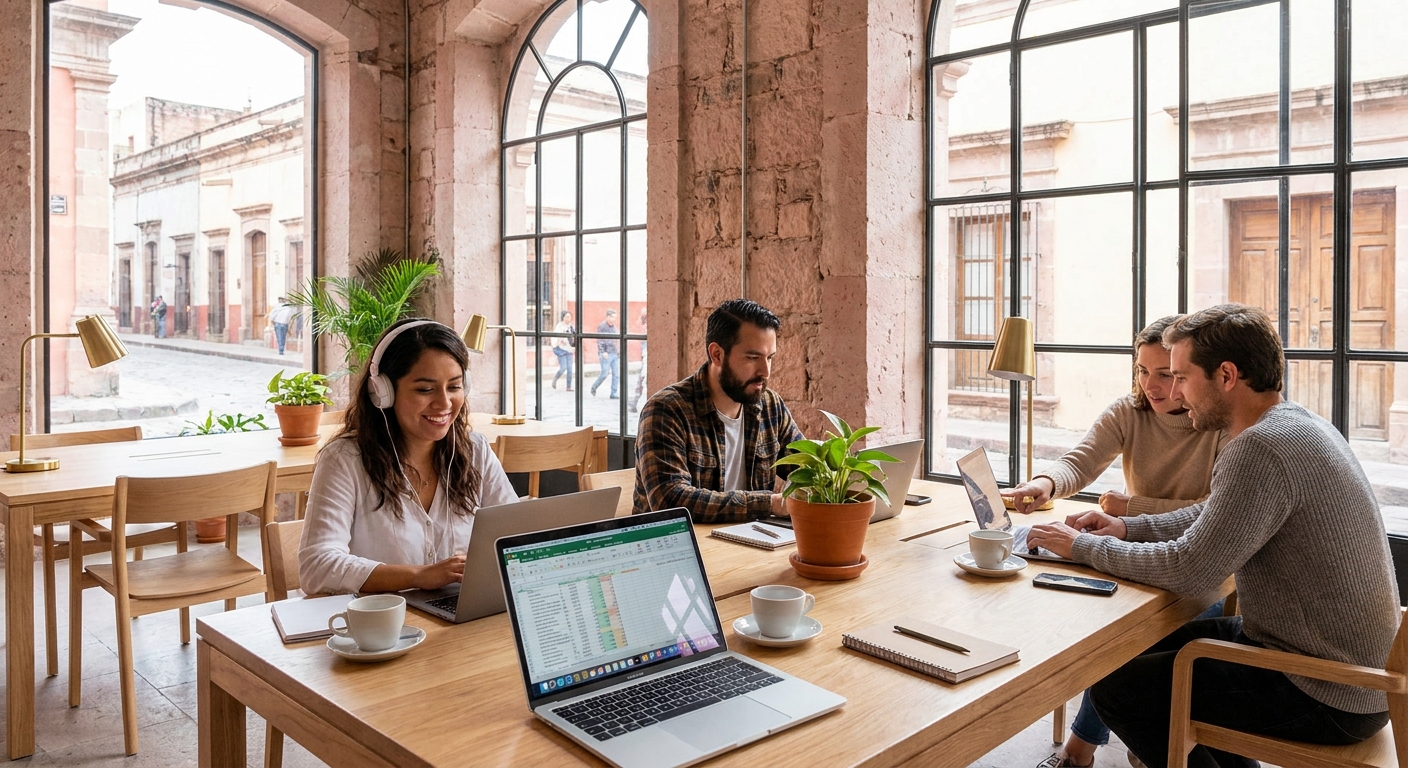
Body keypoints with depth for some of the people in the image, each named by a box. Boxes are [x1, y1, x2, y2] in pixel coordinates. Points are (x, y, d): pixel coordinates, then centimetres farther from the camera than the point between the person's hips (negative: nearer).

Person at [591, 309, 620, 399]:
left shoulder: (614, 327, 15)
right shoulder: (601, 326, -6)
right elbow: (599, 341, -11)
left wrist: (618, 352, 21)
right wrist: (603, 352, -20)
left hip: (614, 354, 7)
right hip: (605, 354, -7)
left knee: (615, 374, 1)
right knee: (605, 373, -7)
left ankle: (614, 394, 4)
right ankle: (594, 387, 17)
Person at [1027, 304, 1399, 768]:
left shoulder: (1261, 450, -27)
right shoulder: (1295, 425, 6)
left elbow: (1187, 572, -27)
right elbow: (1213, 518, 17)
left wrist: (1082, 546, -14)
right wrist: (1126, 528, 5)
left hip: (1325, 697, -10)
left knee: (1115, 687, -4)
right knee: (1151, 645, 21)